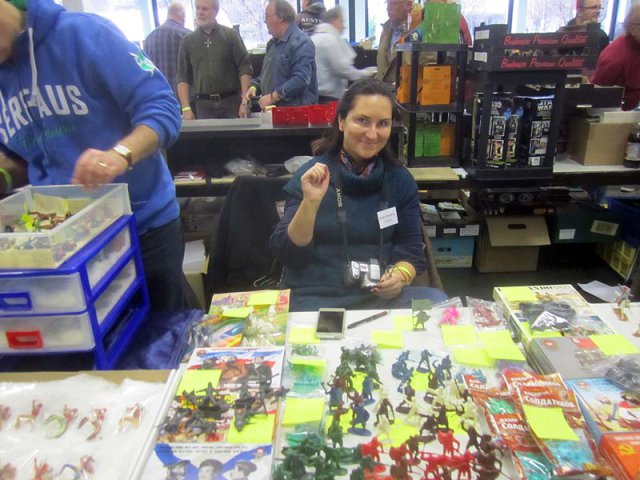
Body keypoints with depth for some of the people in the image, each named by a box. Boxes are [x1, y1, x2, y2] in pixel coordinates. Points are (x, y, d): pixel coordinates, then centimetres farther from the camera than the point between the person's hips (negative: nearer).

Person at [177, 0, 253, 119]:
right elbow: (183, 77, 9)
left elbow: (245, 68, 0)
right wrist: (186, 108, -3)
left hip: (232, 101, -1)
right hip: (203, 105, 1)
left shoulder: (231, 35, 5)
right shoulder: (188, 41, 10)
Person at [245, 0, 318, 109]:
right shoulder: (273, 43, 17)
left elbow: (301, 79, -24)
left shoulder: (301, 42, -14)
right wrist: (254, 86, 7)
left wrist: (273, 97, -24)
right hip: (272, 110, 8)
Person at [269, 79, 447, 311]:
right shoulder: (310, 175, -2)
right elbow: (287, 253, -8)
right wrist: (310, 202, -24)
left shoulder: (400, 179, 6)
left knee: (439, 302, -20)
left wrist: (400, 275, -14)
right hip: (316, 297, -3)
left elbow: (411, 248, 8)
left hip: (381, 296, 4)